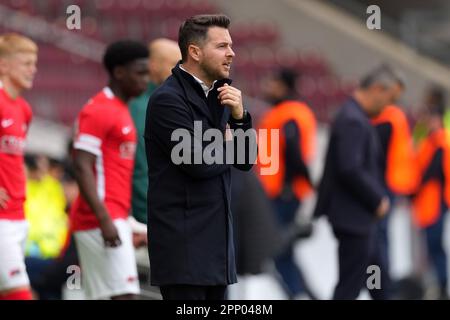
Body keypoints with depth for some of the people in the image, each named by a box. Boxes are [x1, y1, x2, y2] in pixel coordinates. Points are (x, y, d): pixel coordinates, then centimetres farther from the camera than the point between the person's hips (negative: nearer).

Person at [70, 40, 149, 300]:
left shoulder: (120, 111, 20)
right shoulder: (99, 111, -10)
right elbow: (82, 167, -17)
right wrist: (105, 220, -24)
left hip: (114, 218, 10)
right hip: (103, 220, -10)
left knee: (99, 295, 7)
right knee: (124, 294, -14)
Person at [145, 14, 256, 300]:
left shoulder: (218, 95, 14)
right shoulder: (168, 99, -12)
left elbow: (245, 161, 14)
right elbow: (198, 163, -19)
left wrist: (239, 116, -3)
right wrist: (227, 144, 1)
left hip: (216, 235, 8)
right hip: (183, 241, -8)